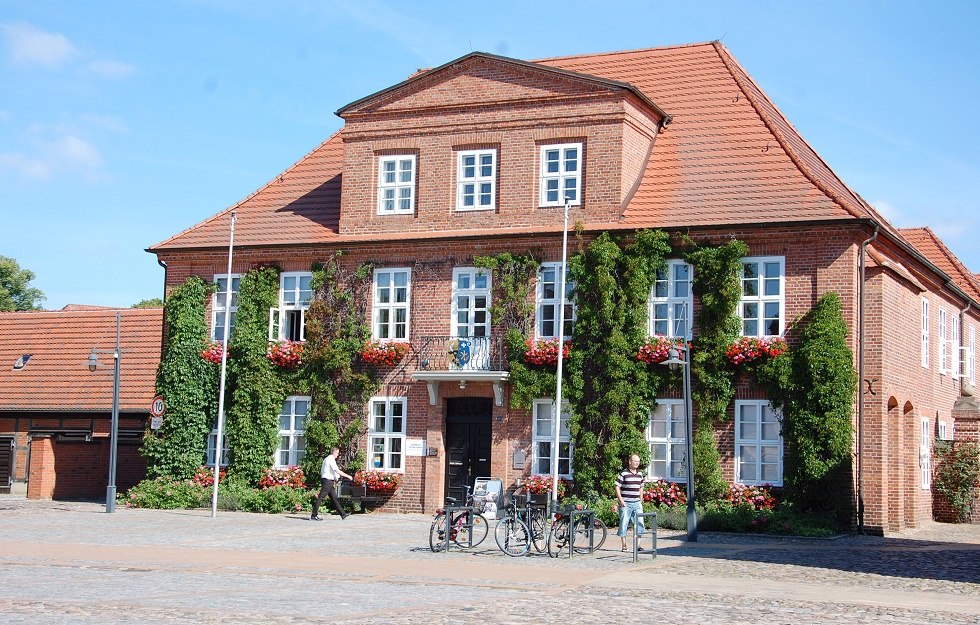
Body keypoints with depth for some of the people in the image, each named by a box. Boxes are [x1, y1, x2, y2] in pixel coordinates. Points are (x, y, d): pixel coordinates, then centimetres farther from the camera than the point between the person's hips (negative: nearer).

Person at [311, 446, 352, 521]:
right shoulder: (331, 460, -13)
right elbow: (338, 471, -19)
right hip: (327, 481, -11)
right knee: (320, 498, -8)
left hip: (329, 481, 11)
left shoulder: (327, 459, 18)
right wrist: (348, 476, -12)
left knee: (334, 498, 10)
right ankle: (313, 515, -7)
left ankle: (343, 514, 13)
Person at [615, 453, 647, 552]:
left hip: (637, 503, 5)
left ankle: (637, 545, 8)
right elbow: (617, 487, -6)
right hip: (626, 503, -5)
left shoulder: (640, 474, 11)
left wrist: (641, 500, 16)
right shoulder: (623, 473, -6)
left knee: (639, 523, 1)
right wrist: (621, 500, -13)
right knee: (624, 524, 0)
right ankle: (624, 546, 6)